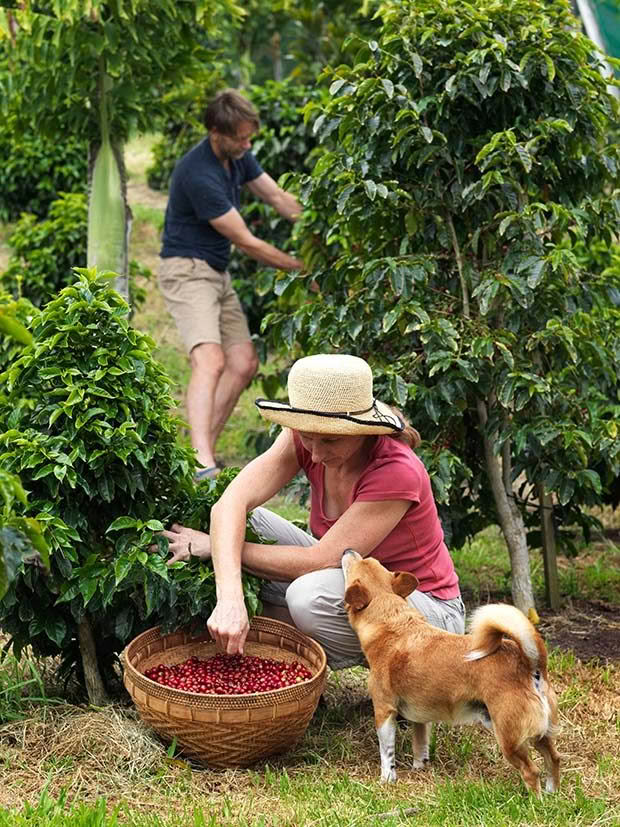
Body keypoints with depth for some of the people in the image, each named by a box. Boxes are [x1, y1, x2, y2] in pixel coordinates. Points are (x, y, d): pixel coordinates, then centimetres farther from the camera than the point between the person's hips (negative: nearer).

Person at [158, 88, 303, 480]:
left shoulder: (238, 156, 2)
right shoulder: (200, 175, -25)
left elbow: (279, 198, 12)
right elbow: (246, 241, -20)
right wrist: (301, 267, -13)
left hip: (217, 272, 10)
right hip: (187, 269, -9)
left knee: (244, 363, 4)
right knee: (211, 360, -26)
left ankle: (203, 449, 7)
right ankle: (202, 463, -36)